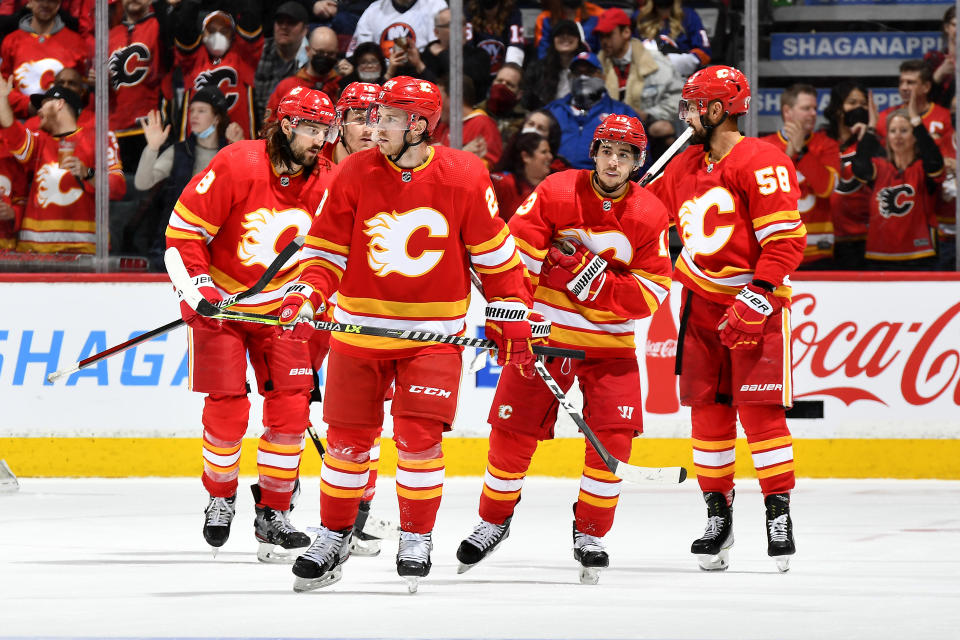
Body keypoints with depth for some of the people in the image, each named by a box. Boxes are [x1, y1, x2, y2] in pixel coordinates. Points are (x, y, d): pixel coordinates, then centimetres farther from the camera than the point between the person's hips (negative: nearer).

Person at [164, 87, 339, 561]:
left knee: (291, 406, -5)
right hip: (221, 300, -4)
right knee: (227, 409, -7)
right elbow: (184, 227, -15)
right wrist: (197, 283, -22)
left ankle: (272, 513, 6)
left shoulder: (325, 182, -6)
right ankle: (221, 499, 17)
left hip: (280, 307, 4)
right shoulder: (237, 166, -22)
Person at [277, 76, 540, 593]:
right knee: (348, 438, 5)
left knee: (418, 435, -11)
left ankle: (416, 539, 7)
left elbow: (495, 254, 1)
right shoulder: (353, 175, -6)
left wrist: (511, 320, 2)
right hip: (360, 330, 2)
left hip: (433, 332, -2)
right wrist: (308, 293, -18)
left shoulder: (463, 177, -8)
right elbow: (326, 248, -1)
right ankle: (333, 538, 22)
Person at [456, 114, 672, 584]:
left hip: (610, 343, 1)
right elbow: (513, 253, -10)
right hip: (545, 330, -1)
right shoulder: (555, 193, -10)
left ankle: (590, 533, 6)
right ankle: (494, 520, 23)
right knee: (513, 431, 0)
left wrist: (598, 278, -19)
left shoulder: (650, 215, -4)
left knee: (613, 435, -11)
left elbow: (651, 294, -7)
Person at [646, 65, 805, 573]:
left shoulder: (762, 162, -13)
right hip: (702, 304, 7)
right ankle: (717, 517, 11)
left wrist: (756, 300, -22)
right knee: (708, 410, 5)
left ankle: (779, 513, -4)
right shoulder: (685, 167, 12)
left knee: (760, 409, -10)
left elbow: (786, 239, -17)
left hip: (757, 305, -7)